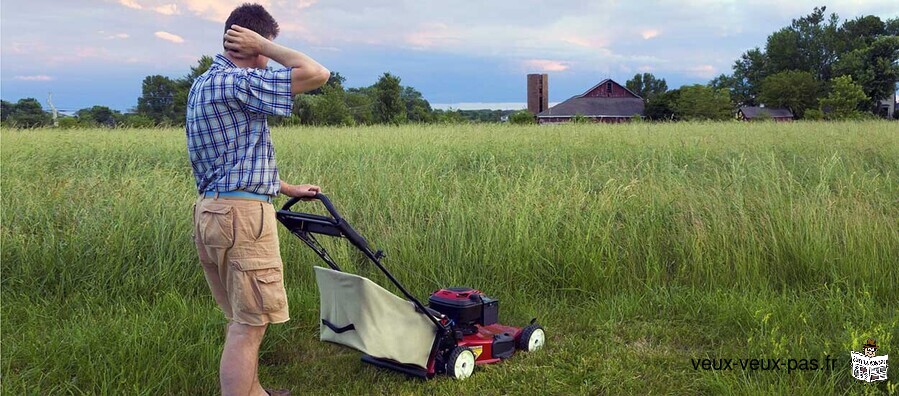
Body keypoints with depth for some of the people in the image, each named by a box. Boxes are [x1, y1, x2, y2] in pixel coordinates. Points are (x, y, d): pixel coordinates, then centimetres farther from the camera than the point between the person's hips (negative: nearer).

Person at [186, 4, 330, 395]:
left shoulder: (202, 84, 17)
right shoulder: (239, 82, -14)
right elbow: (317, 73, -19)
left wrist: (289, 189, 27)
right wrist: (263, 45, -8)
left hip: (209, 211, 10)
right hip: (242, 214, -10)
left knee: (241, 321, 21)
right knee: (249, 327, -2)